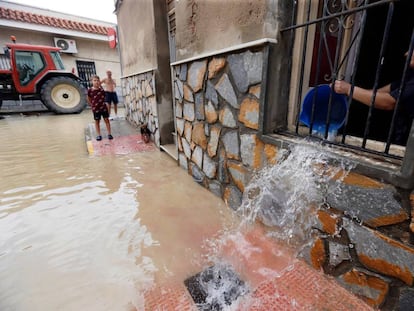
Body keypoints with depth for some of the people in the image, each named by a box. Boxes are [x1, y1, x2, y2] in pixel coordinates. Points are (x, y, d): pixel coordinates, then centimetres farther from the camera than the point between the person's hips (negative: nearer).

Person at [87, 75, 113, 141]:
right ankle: (99, 135, 16)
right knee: (97, 121, 7)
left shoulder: (101, 89, -3)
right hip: (96, 109, -1)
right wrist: (92, 105, 5)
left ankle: (109, 134, 12)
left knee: (106, 120, 4)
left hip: (103, 107, 2)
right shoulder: (90, 90, -9)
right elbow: (88, 98, 5)